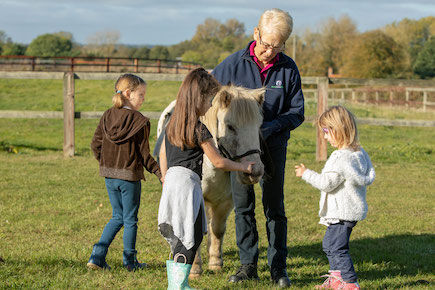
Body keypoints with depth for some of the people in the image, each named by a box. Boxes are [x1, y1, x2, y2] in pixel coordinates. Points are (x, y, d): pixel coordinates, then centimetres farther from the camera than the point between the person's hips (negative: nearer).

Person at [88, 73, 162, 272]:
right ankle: (130, 261, 17)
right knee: (130, 220, 9)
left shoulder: (107, 117, 3)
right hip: (130, 176, -5)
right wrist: (160, 173, -5)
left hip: (109, 176, 5)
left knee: (118, 217, 18)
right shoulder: (139, 121, -14)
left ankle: (97, 255, 8)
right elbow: (144, 154, -13)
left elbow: (96, 144, 7)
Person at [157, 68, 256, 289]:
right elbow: (218, 162, -6)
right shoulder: (199, 129, -11)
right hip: (188, 182, -8)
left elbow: (162, 155, 20)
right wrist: (242, 167, 9)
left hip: (172, 179, 8)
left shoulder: (172, 124, 11)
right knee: (191, 237, -2)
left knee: (178, 237, 14)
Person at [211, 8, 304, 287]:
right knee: (243, 205, 4)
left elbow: (297, 112, -2)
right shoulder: (235, 63, -7)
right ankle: (248, 265, 12)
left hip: (274, 145, 0)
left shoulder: (288, 69, -5)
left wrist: (271, 126, -19)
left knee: (274, 207, 2)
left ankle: (278, 267, 10)